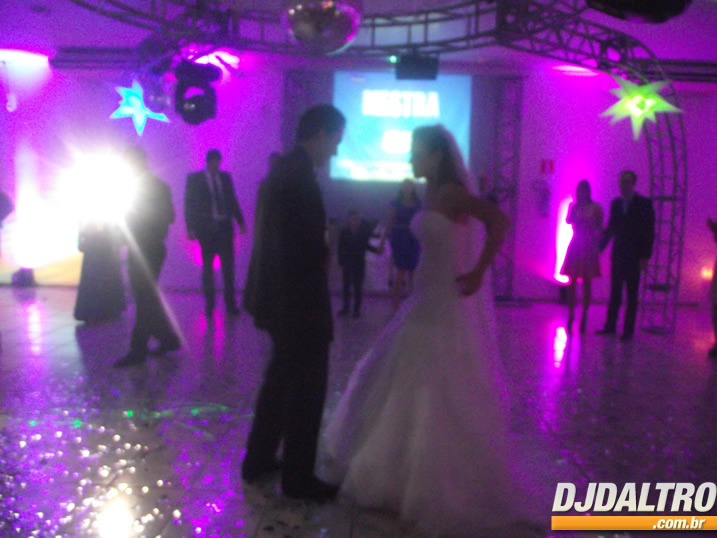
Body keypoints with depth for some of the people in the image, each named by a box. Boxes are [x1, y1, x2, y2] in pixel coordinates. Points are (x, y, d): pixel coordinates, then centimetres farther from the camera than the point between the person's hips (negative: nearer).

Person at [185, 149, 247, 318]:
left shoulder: (225, 177, 10)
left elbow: (232, 201, 13)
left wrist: (240, 221, 8)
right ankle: (209, 305, 14)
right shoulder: (194, 178, 1)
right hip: (206, 229, -2)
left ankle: (231, 304, 10)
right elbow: (189, 204, -1)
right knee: (208, 268, 5)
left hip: (225, 228, 3)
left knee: (228, 267, 3)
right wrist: (191, 228, -8)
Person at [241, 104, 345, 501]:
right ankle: (299, 478, 20)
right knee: (307, 387, 5)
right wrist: (327, 257, -12)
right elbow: (297, 245, -26)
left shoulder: (281, 169, 10)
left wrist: (324, 247, 7)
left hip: (280, 295, 10)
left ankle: (259, 460, 36)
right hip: (299, 299, -10)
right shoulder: (299, 175, -21)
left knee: (282, 379, 23)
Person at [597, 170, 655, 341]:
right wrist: (599, 248, 8)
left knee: (632, 295, 2)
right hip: (617, 255, 4)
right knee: (614, 293, 9)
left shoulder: (644, 203, -4)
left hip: (634, 257, -4)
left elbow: (649, 231, -6)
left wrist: (646, 256, -12)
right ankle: (610, 326, 16)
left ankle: (629, 330, 7)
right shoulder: (616, 203, 9)